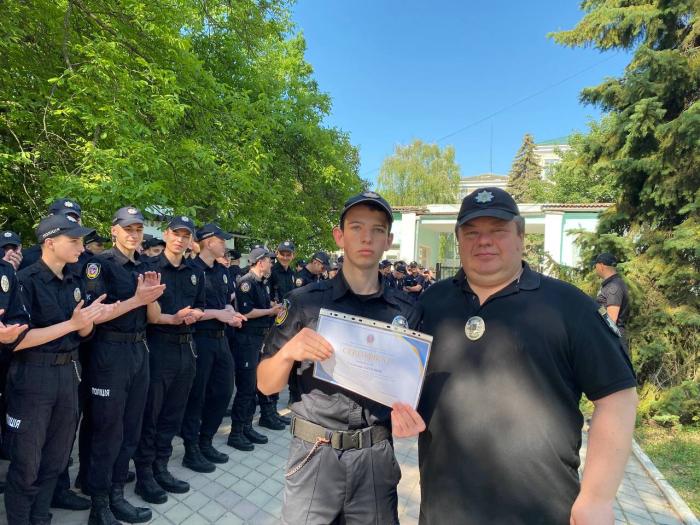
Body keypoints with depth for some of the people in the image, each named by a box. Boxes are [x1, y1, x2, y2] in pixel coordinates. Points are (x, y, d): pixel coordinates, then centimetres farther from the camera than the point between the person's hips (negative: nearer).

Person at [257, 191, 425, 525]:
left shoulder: (407, 311, -3)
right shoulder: (305, 302, -8)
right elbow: (265, 385, -4)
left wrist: (411, 416, -15)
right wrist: (287, 353, -25)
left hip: (377, 457, 2)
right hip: (315, 454, -1)